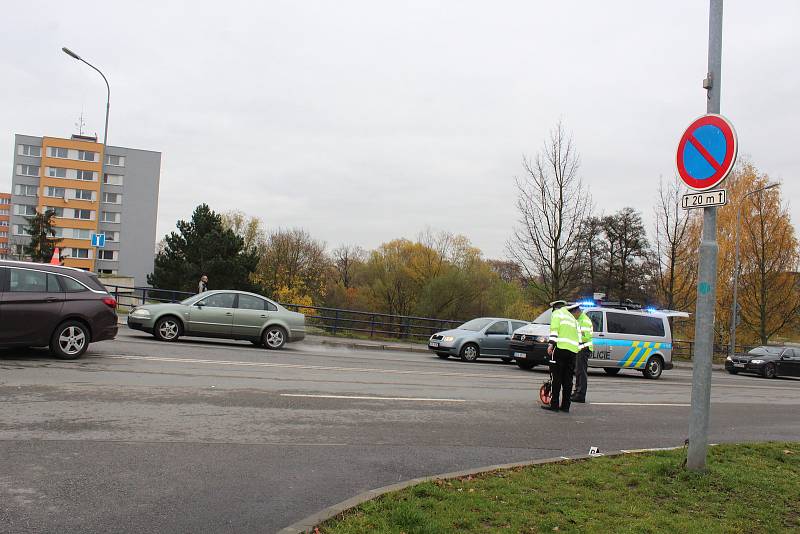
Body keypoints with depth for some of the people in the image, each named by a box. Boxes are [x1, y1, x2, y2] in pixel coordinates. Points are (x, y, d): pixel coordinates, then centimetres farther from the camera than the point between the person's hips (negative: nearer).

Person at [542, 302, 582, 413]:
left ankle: (554, 405, -6)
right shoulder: (574, 320, 29)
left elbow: (554, 328, -7)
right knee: (568, 379, 9)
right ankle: (565, 406, 10)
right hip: (573, 350, 6)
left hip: (560, 347, -6)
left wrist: (551, 344, -12)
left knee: (556, 377, -4)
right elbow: (579, 338, 23)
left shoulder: (557, 313, 10)